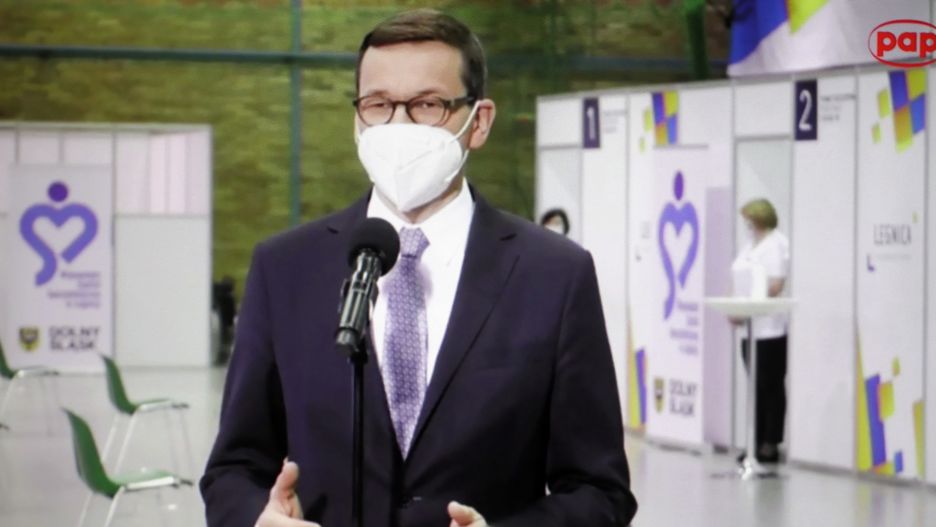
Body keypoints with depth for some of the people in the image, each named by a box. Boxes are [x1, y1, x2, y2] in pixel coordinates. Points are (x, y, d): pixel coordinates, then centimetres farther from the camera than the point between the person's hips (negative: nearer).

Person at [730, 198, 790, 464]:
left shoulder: (777, 243, -9)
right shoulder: (750, 244, 18)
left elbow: (775, 287, -16)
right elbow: (741, 282, 20)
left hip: (770, 328, -8)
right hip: (750, 327, 8)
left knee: (771, 387, -3)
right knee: (757, 387, 9)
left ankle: (771, 444, 1)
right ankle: (758, 441, 13)